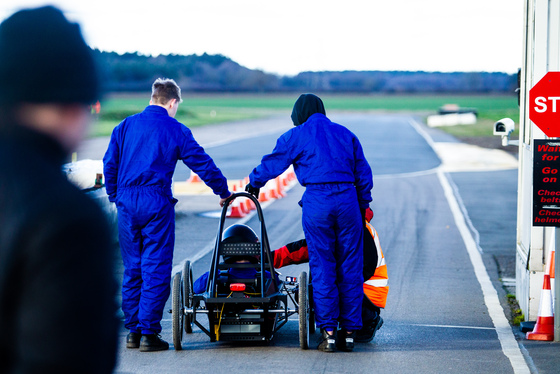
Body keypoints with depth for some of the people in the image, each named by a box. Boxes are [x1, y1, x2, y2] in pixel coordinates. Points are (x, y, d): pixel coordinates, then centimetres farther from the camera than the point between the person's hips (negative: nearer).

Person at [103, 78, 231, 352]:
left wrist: (115, 197, 21)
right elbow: (202, 164, 4)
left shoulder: (125, 126, 9)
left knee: (132, 268, 12)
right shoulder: (176, 130, 0)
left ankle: (133, 331, 15)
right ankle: (148, 333, -1)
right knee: (156, 269, 0)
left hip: (126, 203, 4)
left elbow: (109, 164, 10)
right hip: (156, 203, -4)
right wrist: (223, 192, 17)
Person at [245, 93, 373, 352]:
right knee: (350, 267, 6)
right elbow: (363, 174, 17)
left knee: (322, 267, 2)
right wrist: (362, 206, 24)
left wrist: (253, 184, 33)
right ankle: (350, 331, 7)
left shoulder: (296, 136, 9)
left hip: (317, 201, -2)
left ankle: (328, 332, -1)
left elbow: (272, 164, 16)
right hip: (347, 199, 3)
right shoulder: (346, 134, 19)